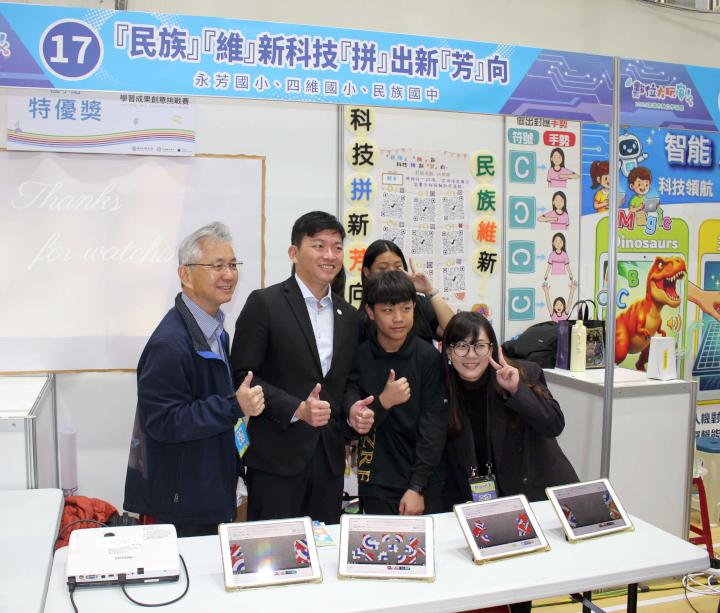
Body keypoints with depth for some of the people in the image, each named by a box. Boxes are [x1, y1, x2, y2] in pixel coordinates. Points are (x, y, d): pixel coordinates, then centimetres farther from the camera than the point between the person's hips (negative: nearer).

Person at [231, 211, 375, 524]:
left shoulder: (348, 315, 12)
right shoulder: (264, 303, -7)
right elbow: (243, 375, -10)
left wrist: (353, 409, -3)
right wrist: (296, 409, -19)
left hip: (329, 457, 5)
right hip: (277, 456, -5)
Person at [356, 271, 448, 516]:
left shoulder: (429, 357, -6)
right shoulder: (358, 357, -6)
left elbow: (434, 426, -8)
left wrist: (417, 487, -13)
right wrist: (382, 402, -22)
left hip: (426, 483, 0)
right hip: (377, 485, 0)